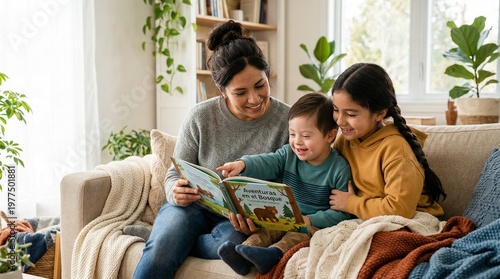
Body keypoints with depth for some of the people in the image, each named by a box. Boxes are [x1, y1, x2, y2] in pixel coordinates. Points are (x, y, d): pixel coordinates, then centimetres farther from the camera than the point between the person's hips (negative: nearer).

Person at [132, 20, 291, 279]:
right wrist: (176, 192, -21)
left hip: (243, 218, 1)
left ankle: (153, 235, -11)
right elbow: (174, 175, 3)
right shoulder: (201, 117, -5)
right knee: (157, 256, -32)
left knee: (225, 244, -33)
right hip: (193, 206, -1)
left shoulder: (288, 121, -8)